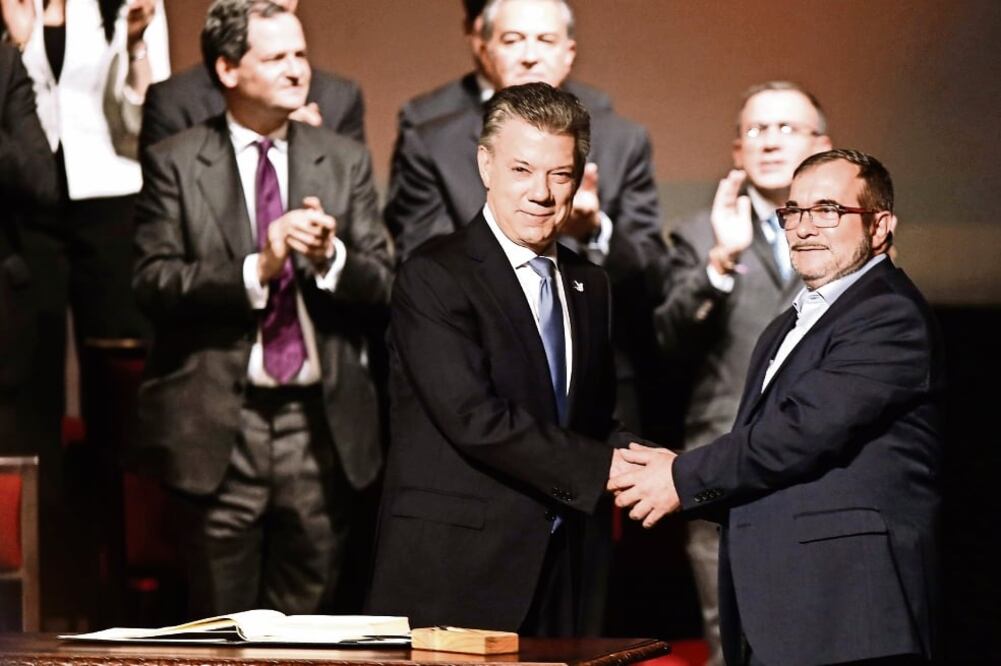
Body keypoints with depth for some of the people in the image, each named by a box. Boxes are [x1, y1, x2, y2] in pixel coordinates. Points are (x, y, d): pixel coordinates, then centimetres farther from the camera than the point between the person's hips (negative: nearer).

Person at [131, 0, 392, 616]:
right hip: (218, 426, -2)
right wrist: (256, 268, -19)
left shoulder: (346, 161, 10)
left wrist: (332, 257, -15)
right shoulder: (175, 164, 1)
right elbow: (154, 283, -9)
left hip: (323, 424, 3)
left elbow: (383, 288, 5)